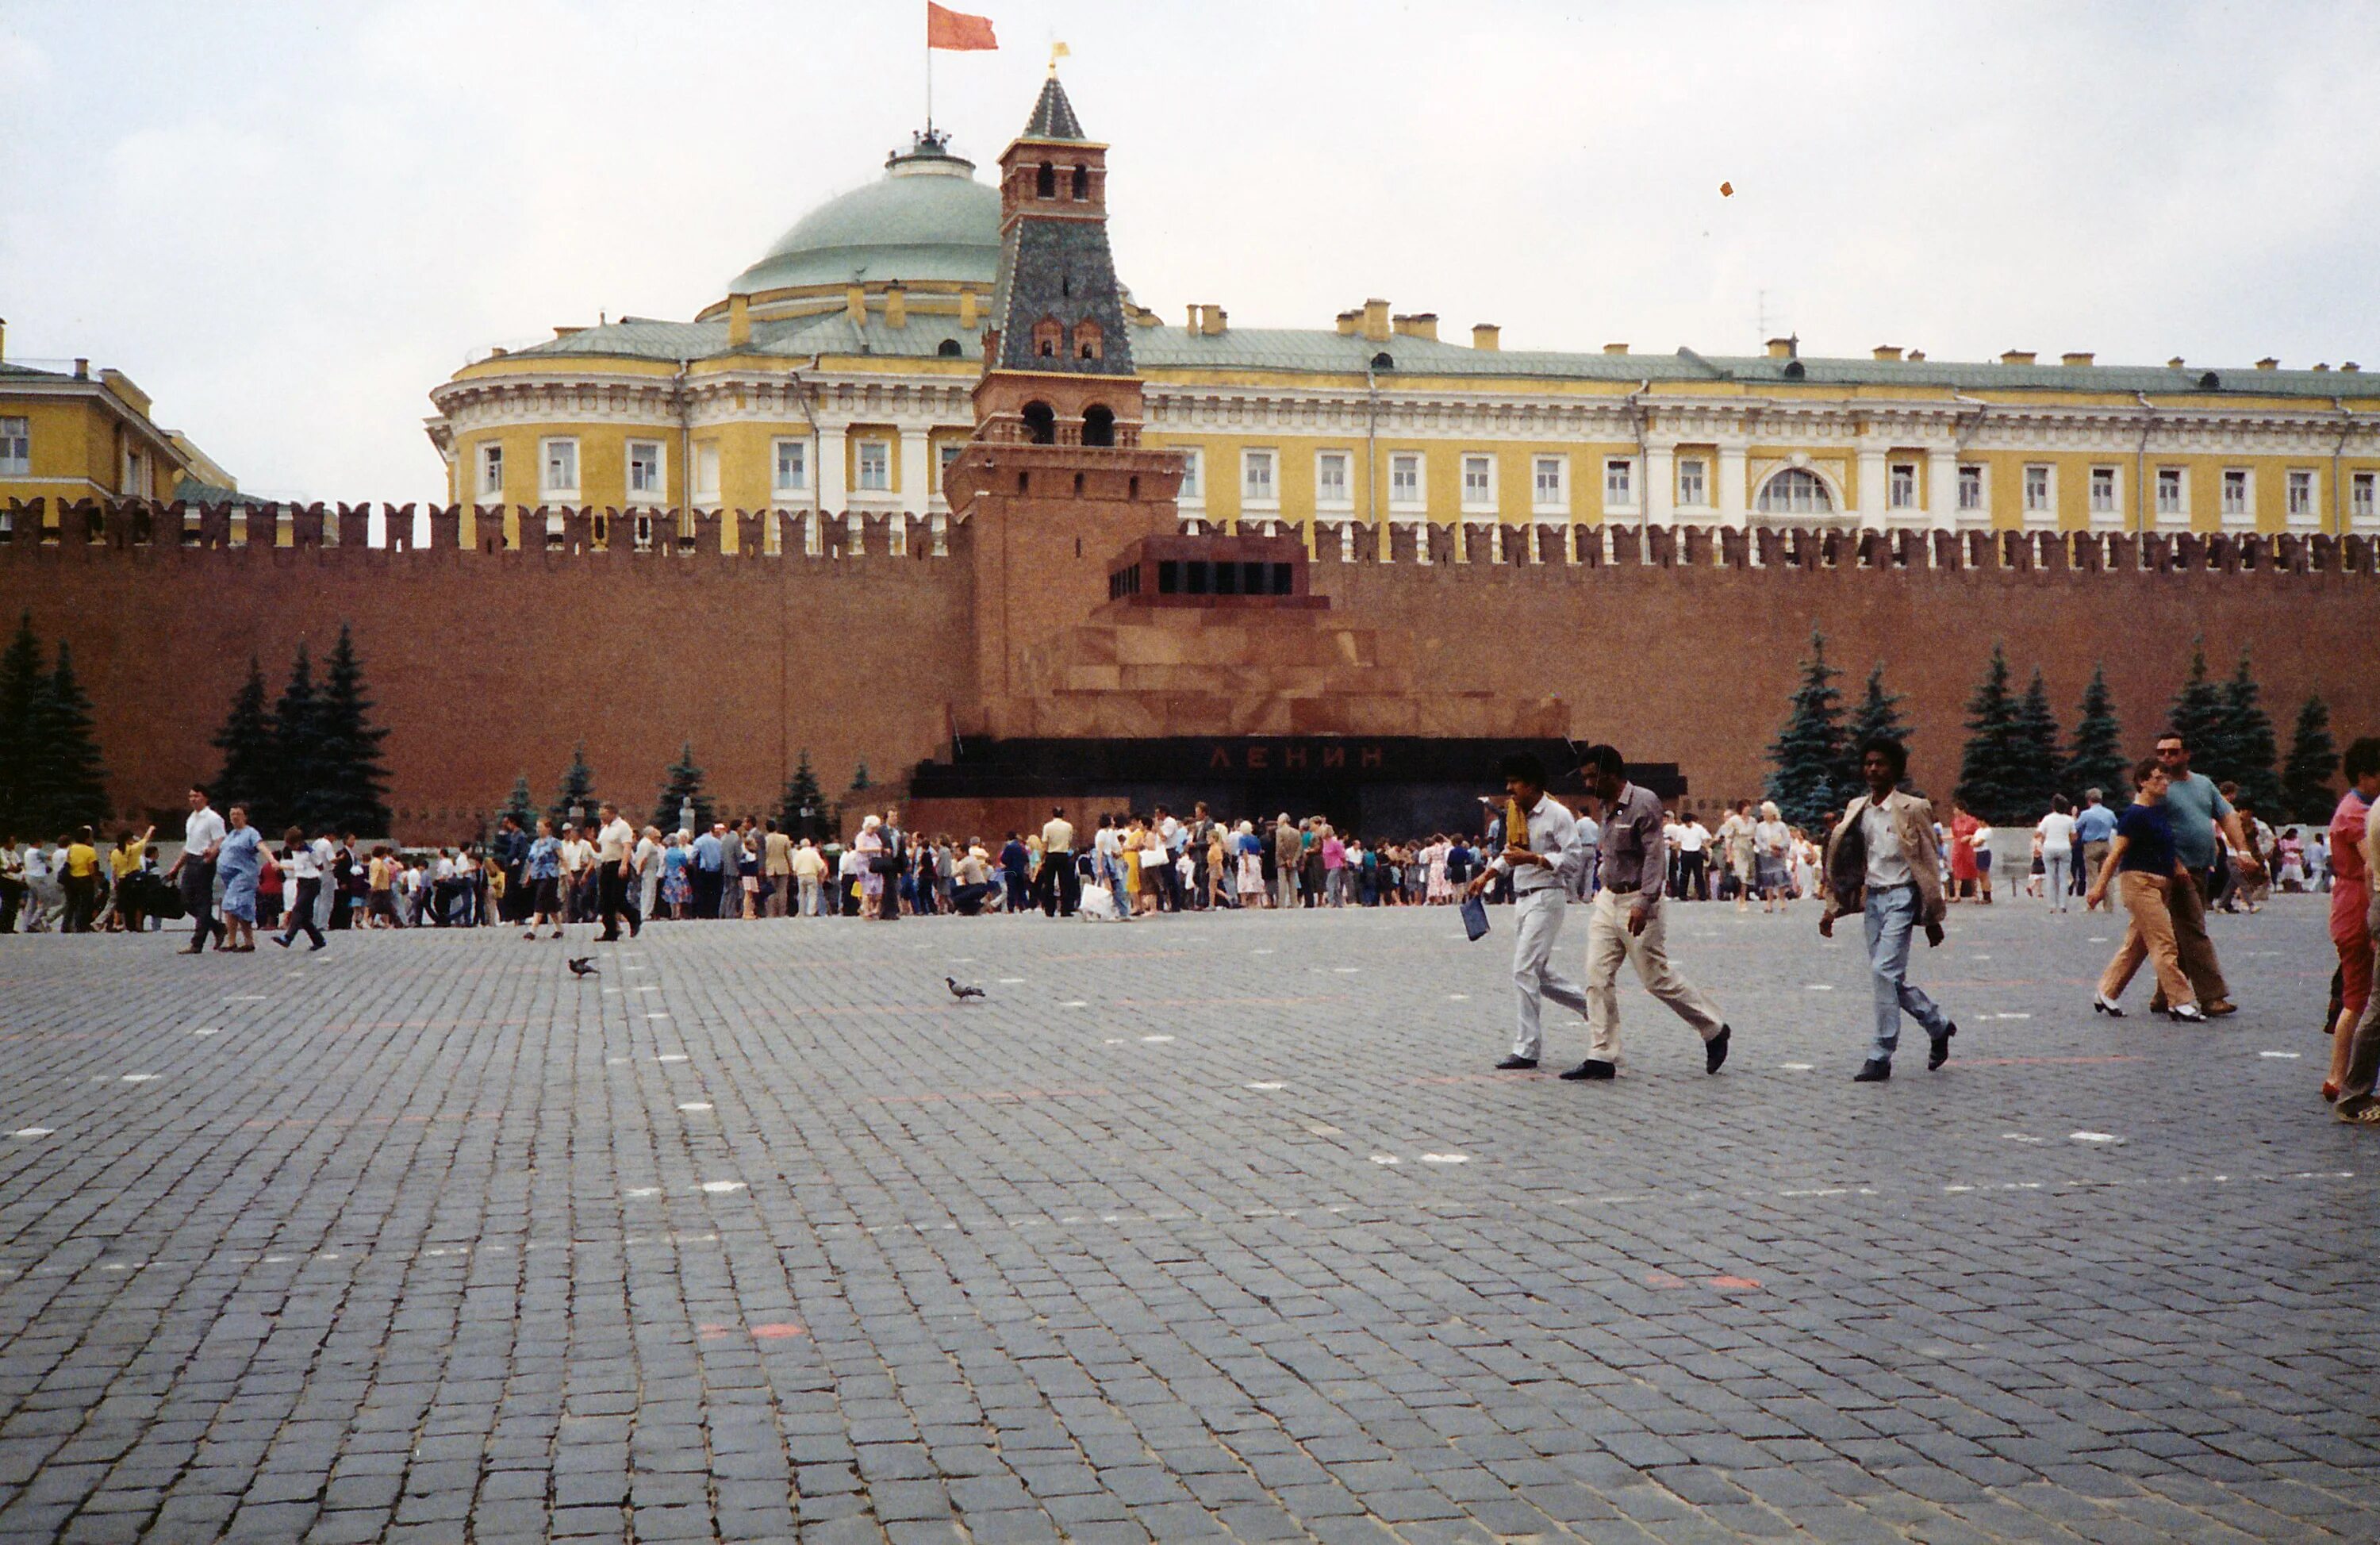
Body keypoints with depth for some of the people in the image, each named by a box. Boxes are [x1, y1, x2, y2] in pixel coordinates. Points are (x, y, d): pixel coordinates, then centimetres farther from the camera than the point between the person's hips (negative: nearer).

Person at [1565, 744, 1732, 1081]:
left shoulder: (1644, 802, -15)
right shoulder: (1607, 807, 10)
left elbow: (1655, 856, -20)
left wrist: (1643, 904, -27)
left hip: (1637, 901, -8)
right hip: (1608, 899, 8)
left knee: (1658, 978, 0)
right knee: (1597, 977, -1)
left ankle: (1714, 1030, 20)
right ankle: (1601, 1057, 1)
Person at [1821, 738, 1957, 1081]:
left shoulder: (1912, 809, -6)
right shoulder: (1857, 810, 11)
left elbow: (1929, 865, -4)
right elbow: (1847, 863, 15)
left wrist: (1932, 918, -5)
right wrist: (1833, 908, 8)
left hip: (1901, 897, -6)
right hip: (1872, 898, 6)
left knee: (1885, 971, -15)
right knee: (1890, 977, 10)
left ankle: (1881, 1057, -9)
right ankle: (1938, 1024, 34)